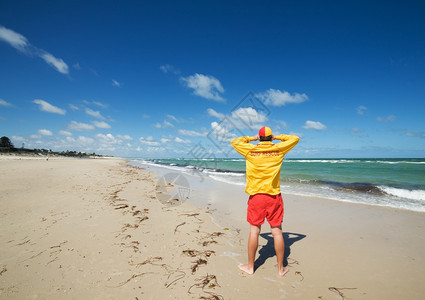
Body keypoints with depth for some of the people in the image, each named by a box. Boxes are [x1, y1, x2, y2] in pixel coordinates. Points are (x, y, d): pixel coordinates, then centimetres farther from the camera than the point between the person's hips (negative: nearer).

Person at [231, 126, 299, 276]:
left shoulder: (250, 150, -3)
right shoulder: (278, 149, -1)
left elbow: (234, 142, 13)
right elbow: (295, 139, 14)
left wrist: (251, 138, 18)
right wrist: (278, 137, 18)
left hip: (256, 196, 0)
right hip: (274, 196, 1)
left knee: (254, 231, 8)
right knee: (277, 232, 10)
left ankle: (250, 266, 23)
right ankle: (281, 268, 24)